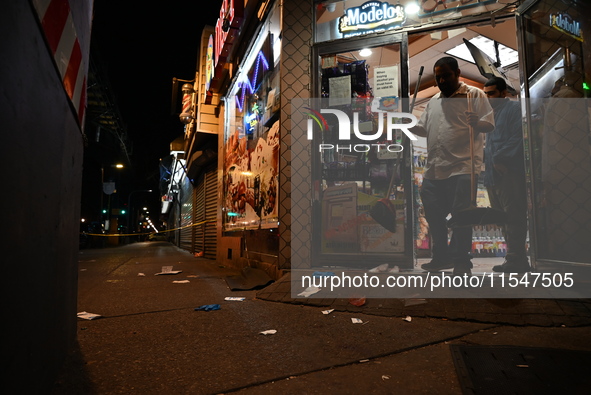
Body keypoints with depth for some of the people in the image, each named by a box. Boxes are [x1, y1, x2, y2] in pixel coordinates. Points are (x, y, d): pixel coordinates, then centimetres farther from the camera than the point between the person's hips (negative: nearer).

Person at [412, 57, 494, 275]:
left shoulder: (474, 95, 4)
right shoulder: (433, 101, 22)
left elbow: (490, 124, -3)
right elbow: (424, 128, 25)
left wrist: (477, 123, -25)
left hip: (462, 169, -6)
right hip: (433, 170, 6)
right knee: (434, 215, 11)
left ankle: (462, 261, 6)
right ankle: (441, 256, 26)